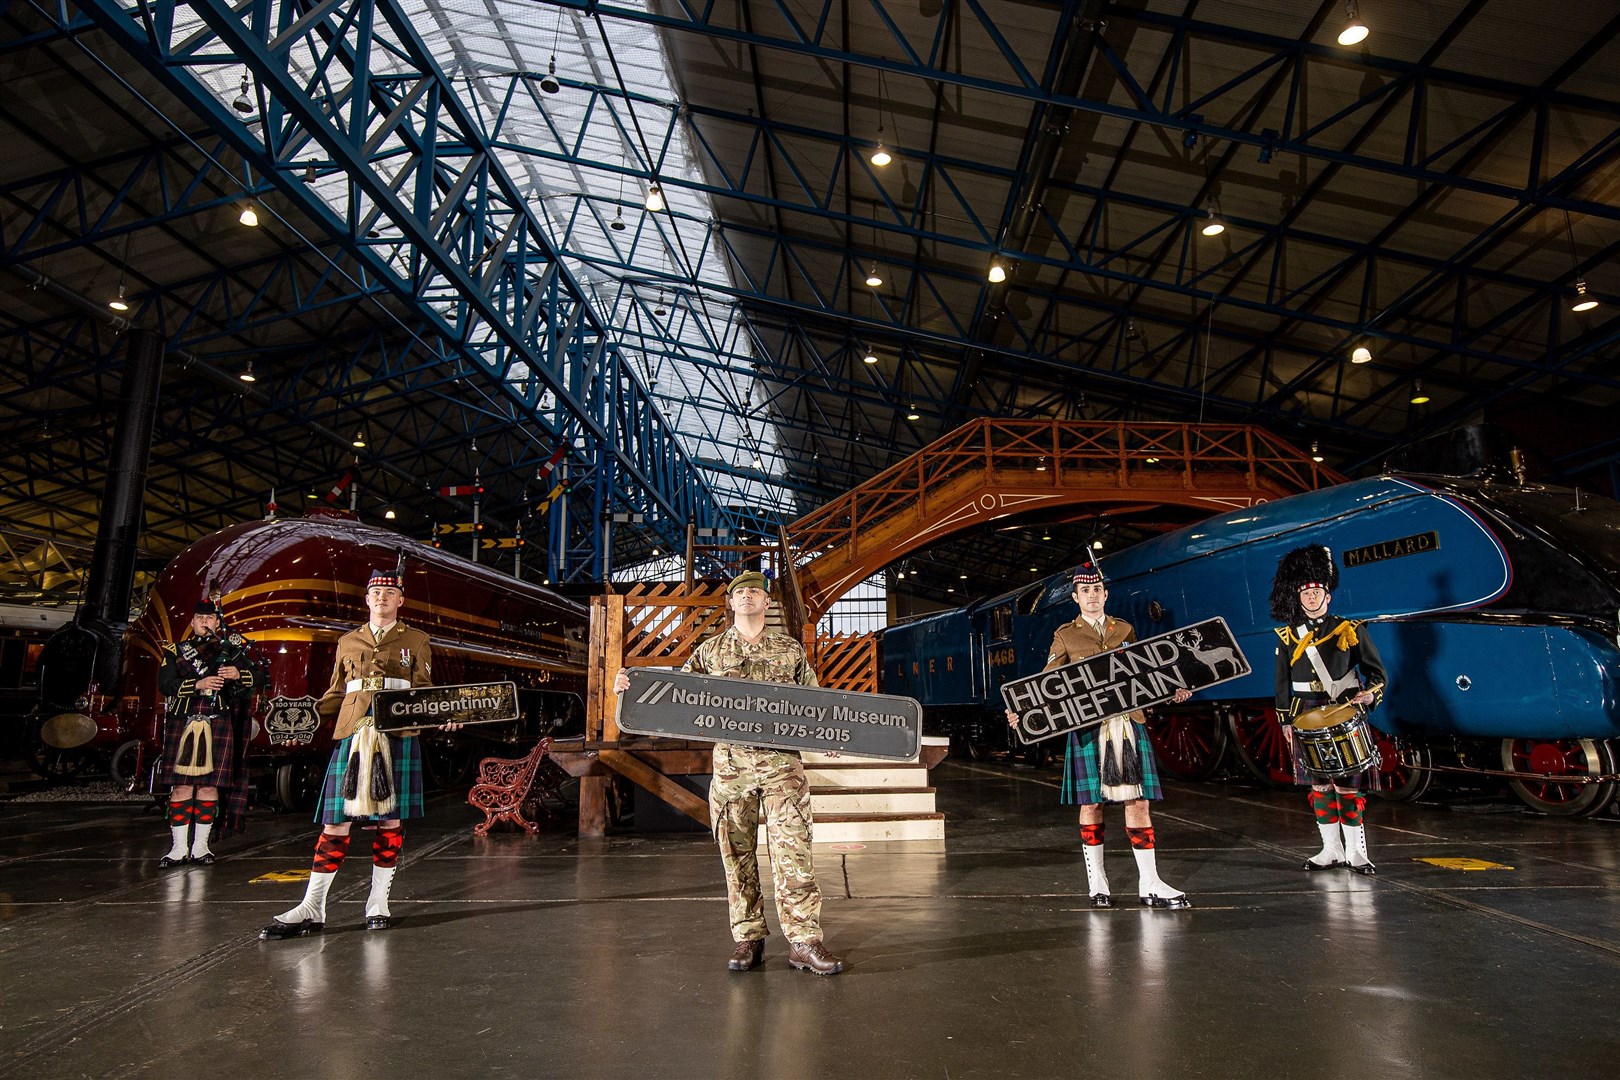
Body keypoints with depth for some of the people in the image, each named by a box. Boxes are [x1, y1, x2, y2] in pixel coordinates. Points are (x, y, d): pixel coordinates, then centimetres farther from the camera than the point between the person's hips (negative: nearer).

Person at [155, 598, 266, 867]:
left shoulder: (234, 646, 11)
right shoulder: (175, 650, 11)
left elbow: (261, 674, 7)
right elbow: (165, 684, -2)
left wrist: (239, 674, -12)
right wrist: (198, 684, -16)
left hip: (218, 725, 0)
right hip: (182, 725, 0)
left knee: (209, 784, 3)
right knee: (181, 785, 0)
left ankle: (200, 846, 13)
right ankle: (179, 848, 9)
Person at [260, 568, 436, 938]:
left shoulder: (416, 641, 11)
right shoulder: (347, 642, 17)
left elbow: (423, 691, 8)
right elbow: (335, 694, 20)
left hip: (398, 736, -1)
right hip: (352, 735, 1)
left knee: (391, 818, 2)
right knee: (335, 821, 0)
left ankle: (378, 902, 14)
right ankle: (311, 908, 8)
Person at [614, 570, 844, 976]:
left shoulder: (791, 651, 10)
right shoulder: (710, 651, 11)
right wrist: (630, 687, -5)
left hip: (782, 760, -1)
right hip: (731, 761, 1)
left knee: (792, 850, -5)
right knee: (738, 853, 6)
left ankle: (804, 941, 2)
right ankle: (748, 938, 18)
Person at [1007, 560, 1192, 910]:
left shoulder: (1125, 630, 13)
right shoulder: (1065, 635, 5)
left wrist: (1170, 693, 0)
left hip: (1128, 723, 2)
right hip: (1088, 727, -2)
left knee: (1138, 802, 2)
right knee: (1091, 804, 4)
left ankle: (1149, 884, 11)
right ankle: (1097, 881, 18)